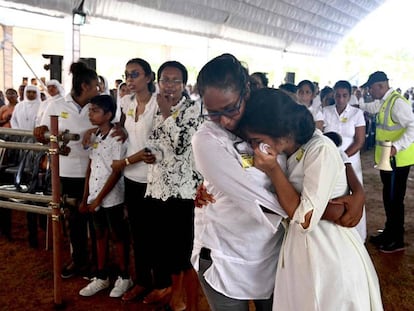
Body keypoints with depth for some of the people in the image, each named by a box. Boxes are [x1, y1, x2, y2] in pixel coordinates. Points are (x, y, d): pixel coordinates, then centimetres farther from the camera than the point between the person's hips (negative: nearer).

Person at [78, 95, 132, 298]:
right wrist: (85, 198, 8)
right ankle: (101, 277, 28)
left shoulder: (117, 138, -14)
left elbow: (116, 172, -16)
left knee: (117, 237, 6)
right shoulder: (94, 136, 6)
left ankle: (124, 277, 21)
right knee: (100, 235, 15)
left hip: (111, 198, -7)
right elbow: (90, 168, 10)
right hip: (94, 197, 7)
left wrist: (99, 198, -14)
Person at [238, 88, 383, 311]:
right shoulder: (286, 153, 5)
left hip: (330, 258, -7)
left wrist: (273, 170, -19)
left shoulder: (320, 150, -20)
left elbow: (305, 219, -23)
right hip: (299, 253, 7)